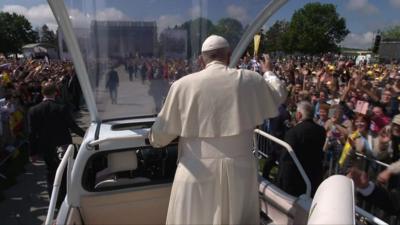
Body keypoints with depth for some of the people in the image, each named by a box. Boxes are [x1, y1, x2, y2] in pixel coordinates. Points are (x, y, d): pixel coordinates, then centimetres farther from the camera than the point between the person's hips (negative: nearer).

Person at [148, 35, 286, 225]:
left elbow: (161, 133, 2)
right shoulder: (250, 80, -2)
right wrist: (269, 72, 38)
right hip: (239, 170, 2)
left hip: (196, 172, -1)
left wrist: (152, 139, 26)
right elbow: (279, 96, 19)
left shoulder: (183, 84, -5)